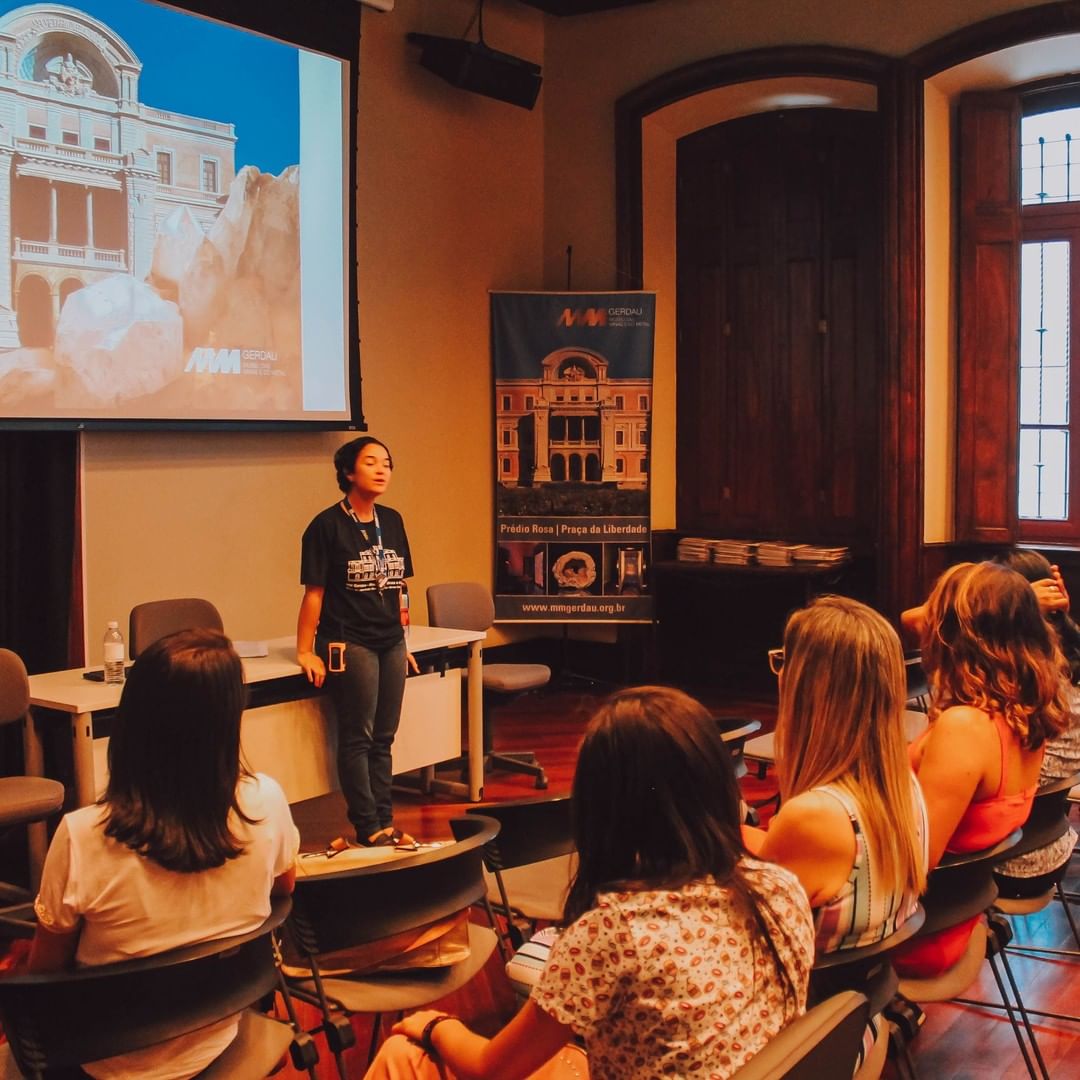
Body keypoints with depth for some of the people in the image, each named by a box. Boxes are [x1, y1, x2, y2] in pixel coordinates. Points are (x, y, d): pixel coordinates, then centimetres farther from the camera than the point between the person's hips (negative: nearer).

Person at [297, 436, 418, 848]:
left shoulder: (392, 521, 10)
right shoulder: (327, 525, -9)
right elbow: (314, 593, -10)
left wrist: (401, 642, 17)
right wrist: (305, 651, -11)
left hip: (390, 643, 7)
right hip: (348, 644, -6)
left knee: (382, 738, 11)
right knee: (357, 738, -1)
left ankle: (385, 824, 17)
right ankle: (368, 829, 5)